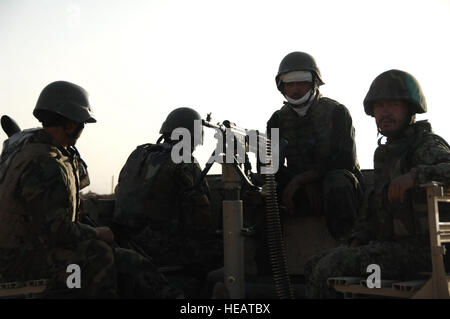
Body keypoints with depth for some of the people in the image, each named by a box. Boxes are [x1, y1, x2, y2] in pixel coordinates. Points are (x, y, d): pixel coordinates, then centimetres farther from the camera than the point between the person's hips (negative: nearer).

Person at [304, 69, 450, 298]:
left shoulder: (427, 146, -10)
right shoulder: (384, 152, 17)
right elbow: (372, 204, 20)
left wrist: (415, 175, -41)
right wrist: (356, 242, 8)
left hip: (417, 248, -9)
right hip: (390, 244, 9)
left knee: (330, 267, -21)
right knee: (313, 266, 5)